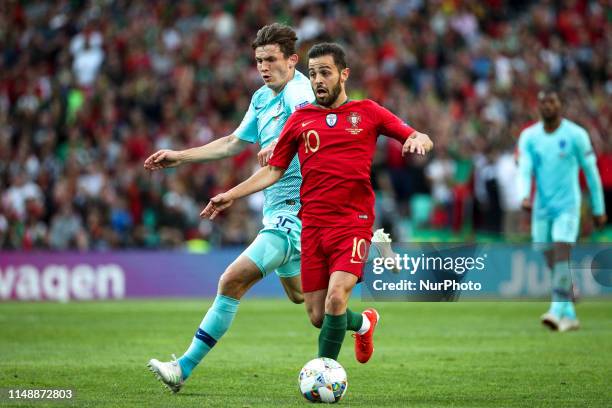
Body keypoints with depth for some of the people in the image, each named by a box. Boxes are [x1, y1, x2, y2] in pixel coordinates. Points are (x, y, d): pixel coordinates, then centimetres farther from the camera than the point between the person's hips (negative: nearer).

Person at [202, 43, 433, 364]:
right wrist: (232, 195, 8)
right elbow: (274, 170, 16)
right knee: (317, 316, 3)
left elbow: (419, 139, 6)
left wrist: (418, 141, -17)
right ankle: (364, 322, 35)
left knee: (336, 298, -23)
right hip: (312, 225, 3)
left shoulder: (367, 112, 6)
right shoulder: (300, 118, 12)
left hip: (354, 223, -3)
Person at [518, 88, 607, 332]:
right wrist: (525, 197, -26)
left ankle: (557, 311, -26)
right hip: (541, 208, 4)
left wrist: (598, 209, 5)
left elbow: (591, 172, 2)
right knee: (552, 262, 6)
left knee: (562, 253, -19)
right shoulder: (528, 136, 4)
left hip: (567, 205, -4)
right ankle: (570, 315, 17)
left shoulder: (576, 135, -5)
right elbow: (524, 169, -6)